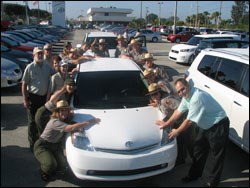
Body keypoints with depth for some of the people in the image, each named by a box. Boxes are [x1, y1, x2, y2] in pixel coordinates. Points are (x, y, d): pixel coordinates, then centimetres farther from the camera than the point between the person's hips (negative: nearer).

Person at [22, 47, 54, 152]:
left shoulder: (47, 66, 3)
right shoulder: (30, 67, -8)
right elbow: (24, 84, -6)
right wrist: (25, 99, -10)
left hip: (45, 97, 4)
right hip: (33, 97, -4)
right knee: (33, 122, 4)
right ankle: (33, 143, 16)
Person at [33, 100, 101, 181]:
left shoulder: (66, 120, -4)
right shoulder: (55, 122, -30)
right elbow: (71, 128, -42)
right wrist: (89, 122, -39)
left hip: (55, 147, 7)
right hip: (42, 147, -7)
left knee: (63, 166, -9)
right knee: (51, 164, -29)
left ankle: (50, 169, 23)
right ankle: (43, 171, 6)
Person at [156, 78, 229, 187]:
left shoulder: (197, 97, -32)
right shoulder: (186, 96, -3)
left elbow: (189, 121, -25)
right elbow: (178, 111, 9)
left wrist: (177, 131, -10)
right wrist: (166, 124, 11)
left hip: (218, 125, -9)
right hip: (204, 125, 9)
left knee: (216, 155, 6)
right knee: (198, 150, 17)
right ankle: (194, 175, 33)